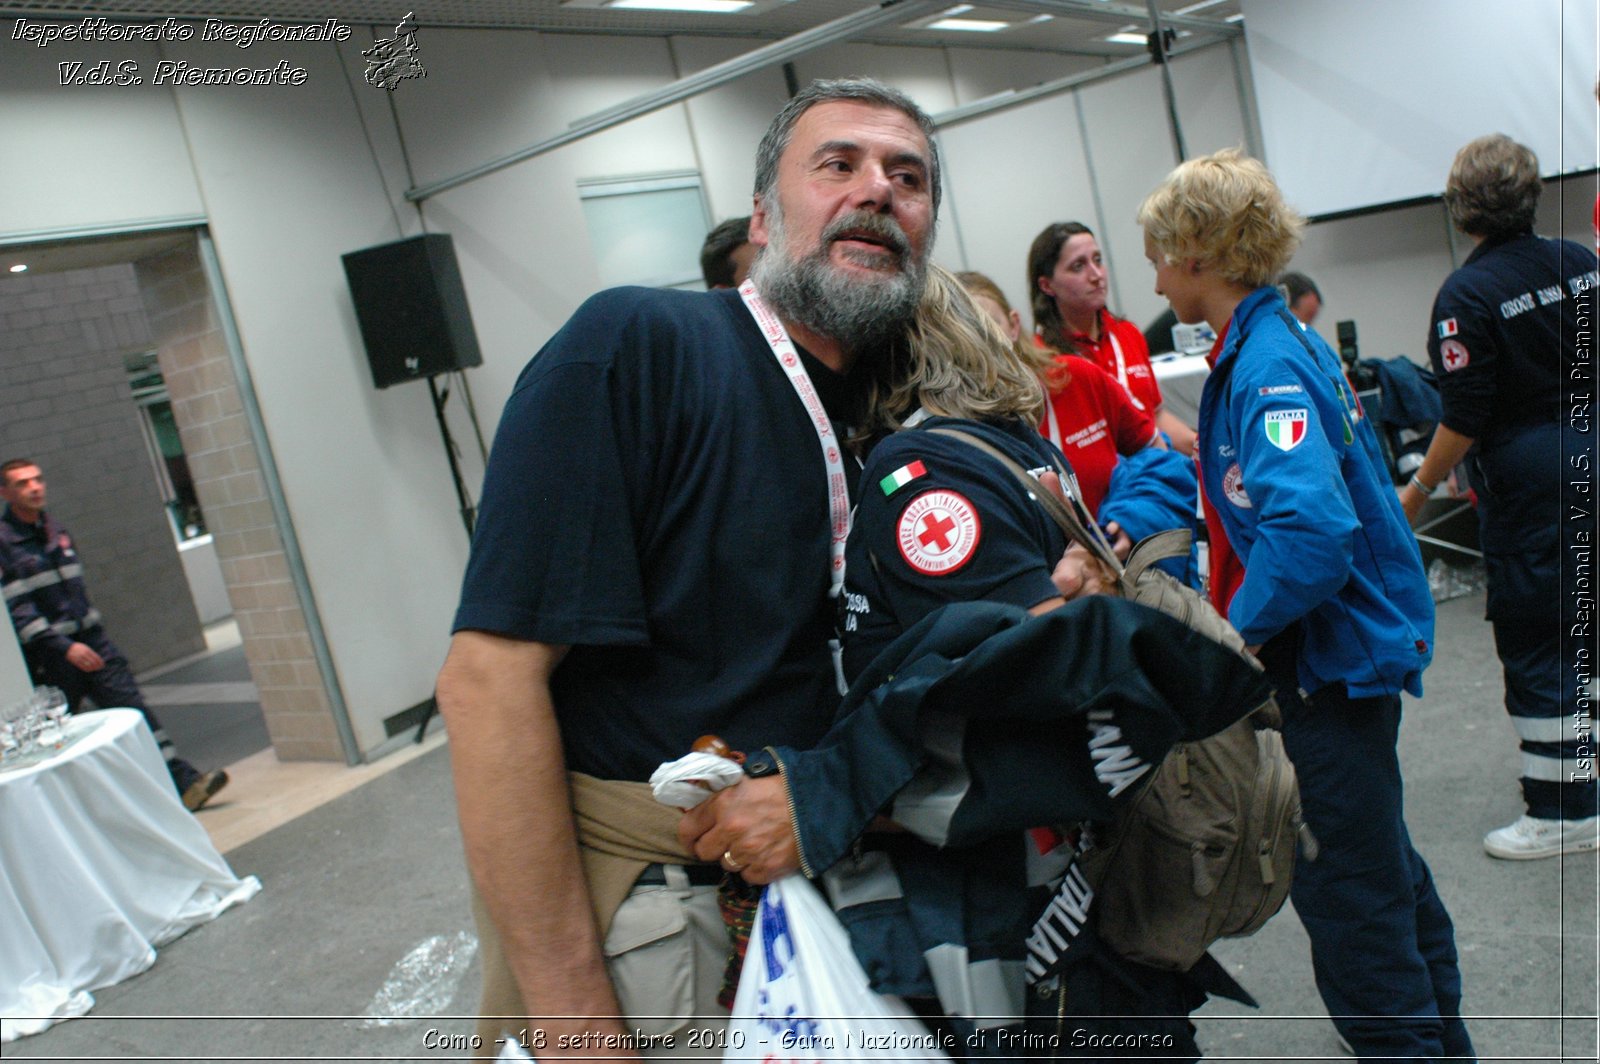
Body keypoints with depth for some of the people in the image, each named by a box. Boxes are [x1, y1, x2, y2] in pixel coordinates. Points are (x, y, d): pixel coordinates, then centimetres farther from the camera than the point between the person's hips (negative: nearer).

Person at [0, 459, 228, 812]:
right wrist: (64, 647, -24)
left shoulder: (56, 531, 13)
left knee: (134, 709, -3)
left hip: (92, 641, 5)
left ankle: (184, 783, -7)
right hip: (50, 657, -5)